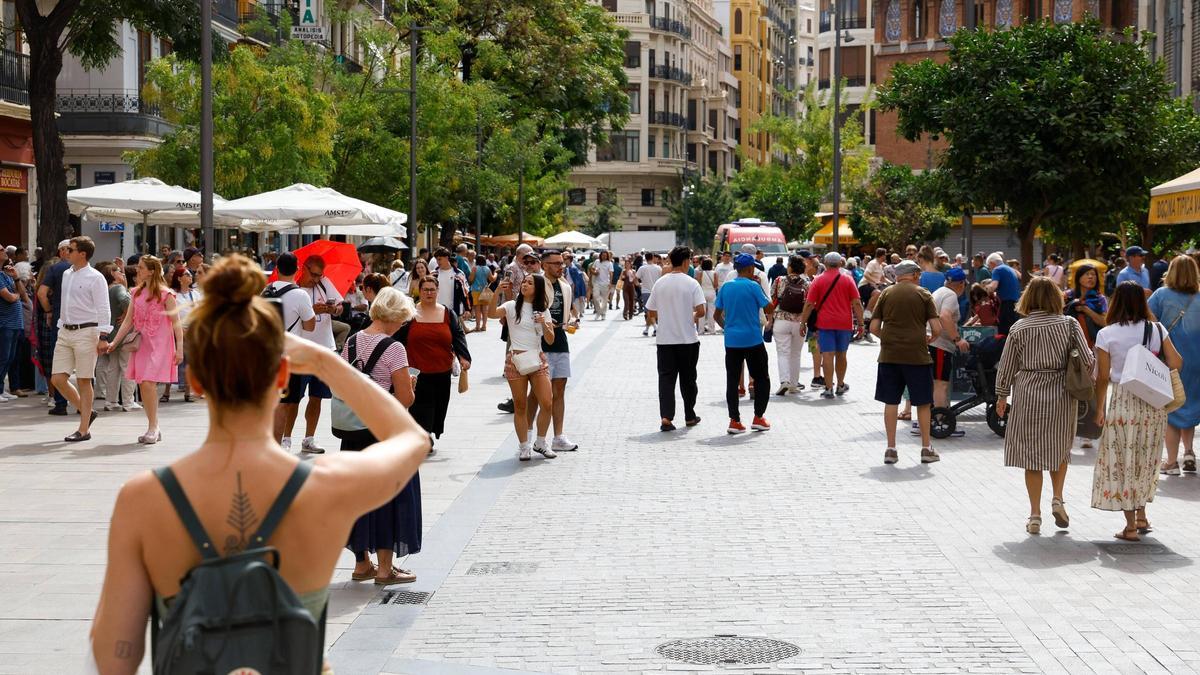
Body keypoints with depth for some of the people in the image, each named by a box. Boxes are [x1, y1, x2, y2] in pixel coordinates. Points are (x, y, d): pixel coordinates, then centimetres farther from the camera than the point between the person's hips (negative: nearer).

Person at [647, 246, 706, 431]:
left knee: (666, 377, 2)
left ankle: (665, 417, -13)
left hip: (664, 339, 2)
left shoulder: (660, 283, 2)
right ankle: (690, 416, 23)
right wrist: (693, 318, 6)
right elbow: (700, 311, -15)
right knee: (688, 378, 12)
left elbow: (650, 311, 7)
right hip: (688, 338, -2)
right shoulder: (691, 283, -9)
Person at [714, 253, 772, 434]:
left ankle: (734, 421, 2)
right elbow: (769, 309, -3)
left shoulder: (725, 287, 4)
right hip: (753, 340, -4)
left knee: (732, 380, 5)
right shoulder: (753, 286, -9)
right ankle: (758, 418, 9)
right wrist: (759, 286, 4)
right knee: (762, 378, 11)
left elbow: (718, 315, 8)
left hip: (731, 340, 4)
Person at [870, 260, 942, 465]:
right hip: (916, 355, -2)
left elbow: (874, 327, 4)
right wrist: (929, 340, 14)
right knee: (922, 402, 9)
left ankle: (891, 449, 8)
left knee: (890, 402, 7)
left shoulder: (886, 294, 6)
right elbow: (937, 329, -6)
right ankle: (926, 448, 14)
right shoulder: (923, 294, 0)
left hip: (889, 355, 2)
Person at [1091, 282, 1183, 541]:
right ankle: (1141, 517, 25)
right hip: (1153, 403, 3)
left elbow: (1103, 377, -7)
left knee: (1122, 462, 6)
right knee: (1145, 460, 19)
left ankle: (1131, 526, 7)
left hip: (1122, 402, -3)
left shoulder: (1107, 334, -8)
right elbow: (1176, 364, -4)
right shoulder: (1157, 330, -1)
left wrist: (1099, 408, 3)